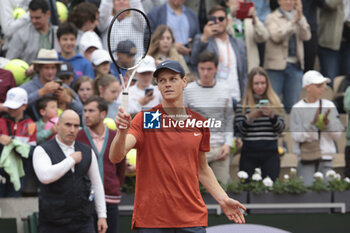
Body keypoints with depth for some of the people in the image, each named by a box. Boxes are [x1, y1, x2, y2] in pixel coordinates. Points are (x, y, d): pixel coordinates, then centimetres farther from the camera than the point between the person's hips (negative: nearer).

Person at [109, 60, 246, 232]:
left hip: (193, 217, 3)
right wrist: (122, 132, -35)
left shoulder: (199, 122, 9)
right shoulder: (145, 119, -2)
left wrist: (223, 199, 12)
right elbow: (115, 157, -15)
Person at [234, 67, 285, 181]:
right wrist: (250, 118, -16)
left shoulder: (275, 102, 10)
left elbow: (281, 129, 4)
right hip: (249, 154, -1)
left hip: (270, 153, 1)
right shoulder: (243, 104, 4)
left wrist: (272, 116, -13)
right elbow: (238, 131, -1)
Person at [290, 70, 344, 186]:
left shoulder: (329, 106, 6)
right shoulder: (297, 109, -1)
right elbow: (297, 136, -8)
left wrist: (327, 123, -15)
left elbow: (337, 133, 3)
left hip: (326, 159, 2)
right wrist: (313, 124, -18)